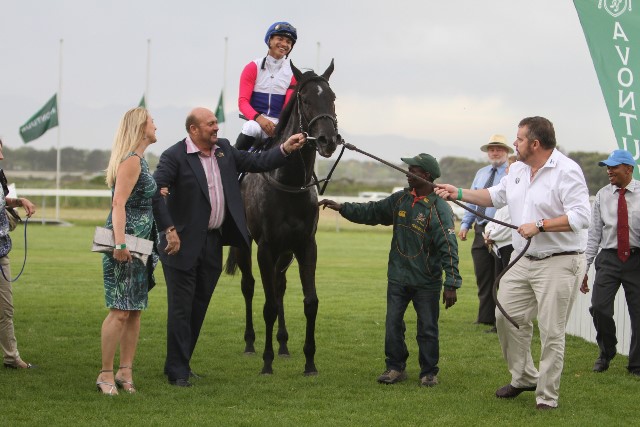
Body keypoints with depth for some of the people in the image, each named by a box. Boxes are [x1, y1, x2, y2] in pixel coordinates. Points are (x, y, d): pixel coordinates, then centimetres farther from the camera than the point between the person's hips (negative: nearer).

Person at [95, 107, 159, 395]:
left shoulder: (138, 160, 16)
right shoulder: (131, 161, -12)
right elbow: (118, 203, -20)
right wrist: (120, 244, -26)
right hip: (126, 246, -10)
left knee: (134, 310, 10)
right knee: (120, 311, -9)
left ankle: (125, 371, 14)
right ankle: (106, 374, -4)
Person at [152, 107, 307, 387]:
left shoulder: (224, 150, 8)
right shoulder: (174, 156, -13)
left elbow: (257, 163, 14)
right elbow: (154, 192, -20)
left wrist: (286, 149, 0)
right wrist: (168, 230, -25)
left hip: (213, 243, 7)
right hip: (183, 244, -7)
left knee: (199, 308, 13)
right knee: (181, 309, -2)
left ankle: (180, 364, 25)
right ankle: (178, 371, 4)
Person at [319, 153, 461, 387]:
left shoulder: (440, 209, -16)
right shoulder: (400, 199, 4)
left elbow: (449, 249, -19)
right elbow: (372, 212, 15)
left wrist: (451, 284, -24)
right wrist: (342, 208, 8)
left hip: (427, 282, -5)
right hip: (397, 278, 5)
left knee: (428, 329, 4)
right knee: (392, 325, 7)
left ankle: (429, 372, 17)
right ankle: (395, 367, 20)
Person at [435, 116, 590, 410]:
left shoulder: (566, 171, -17)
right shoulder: (518, 169, 11)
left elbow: (581, 216, -24)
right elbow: (495, 196, 26)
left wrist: (539, 225, -23)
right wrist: (459, 194, 17)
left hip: (558, 264, -9)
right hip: (523, 261, 9)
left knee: (551, 333, -3)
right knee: (508, 317, 12)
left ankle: (547, 397, 7)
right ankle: (524, 377, 29)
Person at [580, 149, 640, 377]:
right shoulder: (602, 196, 7)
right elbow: (594, 234, 8)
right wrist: (584, 267, 4)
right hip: (609, 258, 2)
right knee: (599, 308, -10)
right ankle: (606, 353, 16)